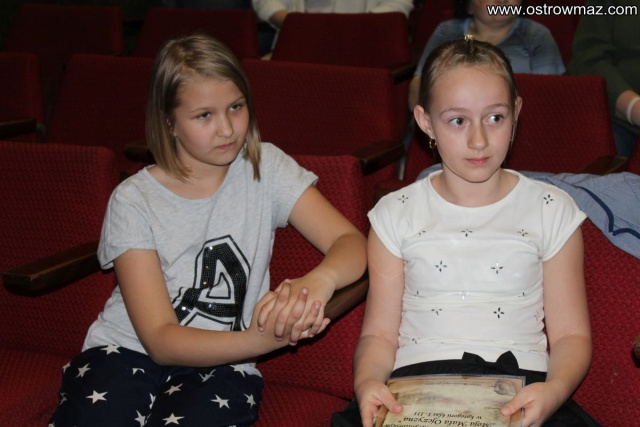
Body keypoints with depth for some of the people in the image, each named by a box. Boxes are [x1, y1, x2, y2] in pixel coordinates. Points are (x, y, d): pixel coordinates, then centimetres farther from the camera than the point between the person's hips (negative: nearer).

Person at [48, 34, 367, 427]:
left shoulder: (266, 168, -2)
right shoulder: (134, 201, -8)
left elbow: (352, 244, -10)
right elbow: (160, 339, -14)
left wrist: (319, 280, -36)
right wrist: (261, 340, -31)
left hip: (220, 364, 1)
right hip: (128, 351, -1)